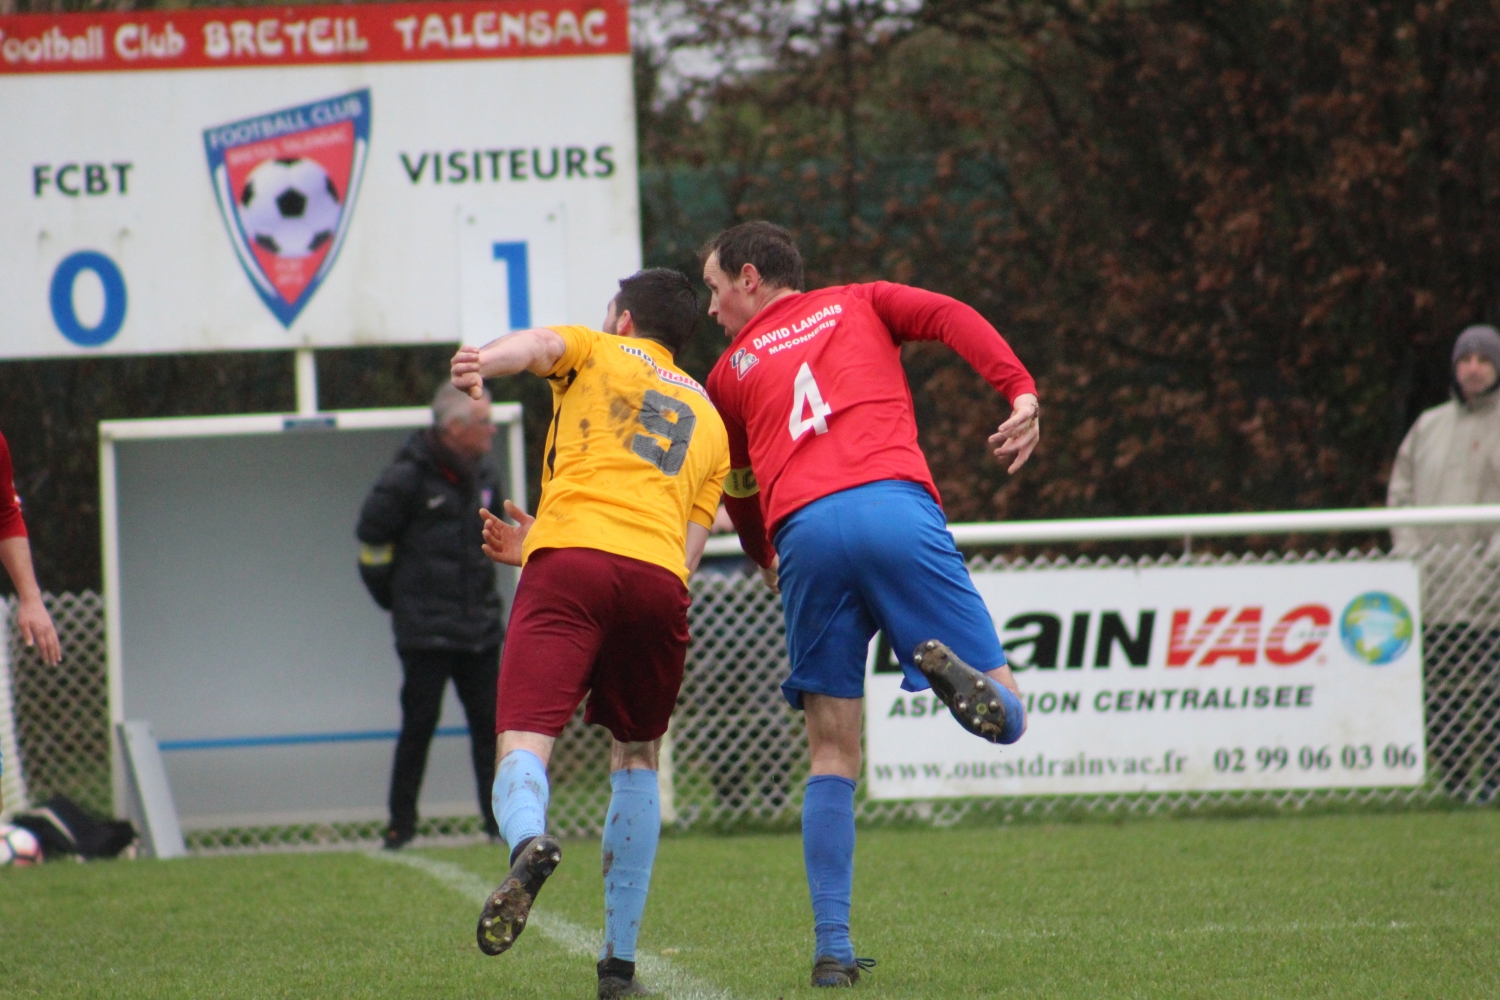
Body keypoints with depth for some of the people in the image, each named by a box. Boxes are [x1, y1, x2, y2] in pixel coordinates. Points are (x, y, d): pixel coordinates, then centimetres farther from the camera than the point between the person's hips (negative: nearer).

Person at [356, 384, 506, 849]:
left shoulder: (482, 478, 10)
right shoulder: (408, 478, -11)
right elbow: (372, 539, -4)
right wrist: (395, 597, 4)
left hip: (479, 626, 6)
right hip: (425, 631, -5)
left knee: (489, 722, 2)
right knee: (420, 723, -2)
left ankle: (500, 818, 5)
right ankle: (401, 824, 6)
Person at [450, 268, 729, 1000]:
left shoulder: (595, 353, 24)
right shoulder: (709, 420, 32)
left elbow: (540, 343, -2)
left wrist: (482, 364, -26)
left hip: (569, 561, -3)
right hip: (660, 579, 3)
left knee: (524, 746, -11)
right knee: (636, 756, 21)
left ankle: (529, 841, -46)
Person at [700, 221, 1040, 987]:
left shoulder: (730, 372, 26)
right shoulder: (859, 306, 26)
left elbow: (738, 494, 37)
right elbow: (951, 318, 6)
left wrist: (766, 561, 56)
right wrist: (1021, 393, -5)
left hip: (802, 531, 1)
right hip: (895, 507, -1)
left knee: (832, 759, 8)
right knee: (1004, 717, 0)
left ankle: (832, 949, -1)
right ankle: (947, 666, -36)